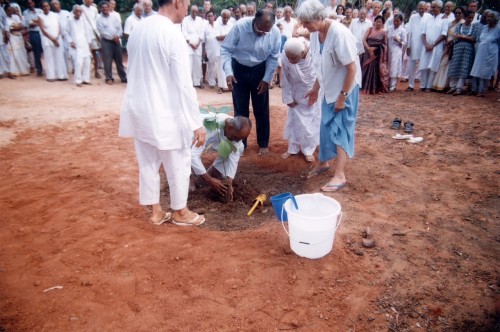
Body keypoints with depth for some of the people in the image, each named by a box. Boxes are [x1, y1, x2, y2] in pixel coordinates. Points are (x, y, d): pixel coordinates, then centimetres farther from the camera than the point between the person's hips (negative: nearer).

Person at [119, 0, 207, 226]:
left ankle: (155, 211, 30)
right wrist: (196, 123, -15)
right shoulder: (172, 34, -17)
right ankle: (180, 212, 26)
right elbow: (183, 84, -20)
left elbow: (135, 72, 12)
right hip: (164, 114, -7)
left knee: (148, 163, 16)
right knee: (178, 165, 10)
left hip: (139, 110, 8)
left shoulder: (138, 29, 6)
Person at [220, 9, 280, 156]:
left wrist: (266, 79, -8)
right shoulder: (240, 26, -24)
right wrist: (228, 72, -27)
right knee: (240, 109, 5)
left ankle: (263, 143, 22)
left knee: (261, 110, 6)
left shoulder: (275, 32, -18)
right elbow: (225, 49, -16)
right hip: (239, 69, -1)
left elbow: (273, 58, -5)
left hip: (260, 71, 1)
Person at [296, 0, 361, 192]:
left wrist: (343, 96, -21)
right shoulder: (315, 34, -2)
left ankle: (340, 175, 4)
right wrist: (316, 89, 15)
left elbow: (352, 68, -23)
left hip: (345, 90, -7)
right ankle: (323, 162, 34)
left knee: (340, 129, -4)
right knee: (326, 127, 16)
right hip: (329, 89, 7)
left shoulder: (339, 33, -25)